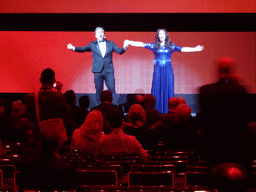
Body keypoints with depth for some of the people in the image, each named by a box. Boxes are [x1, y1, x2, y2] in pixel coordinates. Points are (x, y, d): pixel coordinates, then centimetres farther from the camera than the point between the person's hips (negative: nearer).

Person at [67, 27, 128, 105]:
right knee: (99, 90, 2)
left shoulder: (110, 44, 9)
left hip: (109, 71, 0)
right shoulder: (93, 45, 9)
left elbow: (119, 51, 3)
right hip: (98, 71, 0)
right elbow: (83, 49, 2)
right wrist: (73, 48, -15)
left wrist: (124, 48, -19)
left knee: (112, 89, -4)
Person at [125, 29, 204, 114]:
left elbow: (182, 49, -1)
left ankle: (168, 110, 3)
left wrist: (195, 49, -10)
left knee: (168, 89, -2)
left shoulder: (171, 46, 5)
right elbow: (142, 44, 3)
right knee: (157, 89, -2)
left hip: (168, 70, 0)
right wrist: (130, 42, -3)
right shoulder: (154, 46, 6)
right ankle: (156, 111, 0)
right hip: (158, 70, 0)